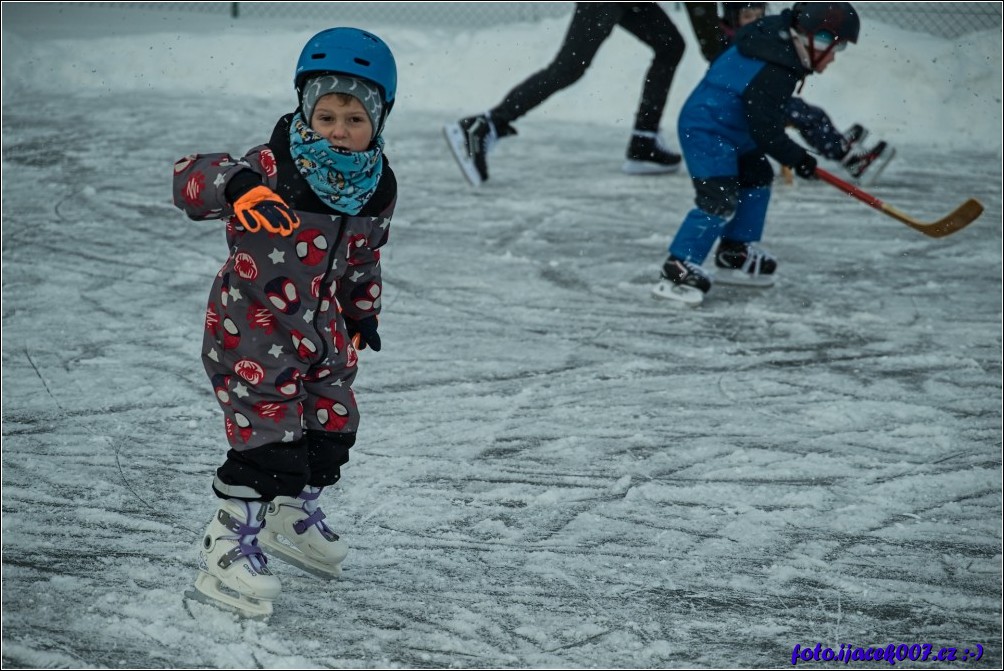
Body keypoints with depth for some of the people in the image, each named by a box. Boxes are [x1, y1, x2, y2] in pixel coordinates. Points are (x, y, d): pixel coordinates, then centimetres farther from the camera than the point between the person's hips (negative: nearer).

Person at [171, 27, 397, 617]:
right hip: (252, 322, -7)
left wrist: (363, 316, 21)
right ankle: (227, 548, 0)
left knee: (333, 425, 17)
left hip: (321, 321, 7)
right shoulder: (272, 168, -22)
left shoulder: (377, 188, -2)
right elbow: (189, 178, -30)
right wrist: (237, 185, -50)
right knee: (271, 435, -12)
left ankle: (293, 514, 42)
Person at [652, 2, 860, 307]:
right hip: (705, 130, -11)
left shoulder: (778, 41, 4)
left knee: (757, 179, 20)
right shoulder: (771, 73, -28)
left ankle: (736, 254, 29)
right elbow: (765, 129, -22)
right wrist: (797, 158, -10)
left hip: (729, 128, 11)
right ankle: (677, 270, -18)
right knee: (720, 200, -18)